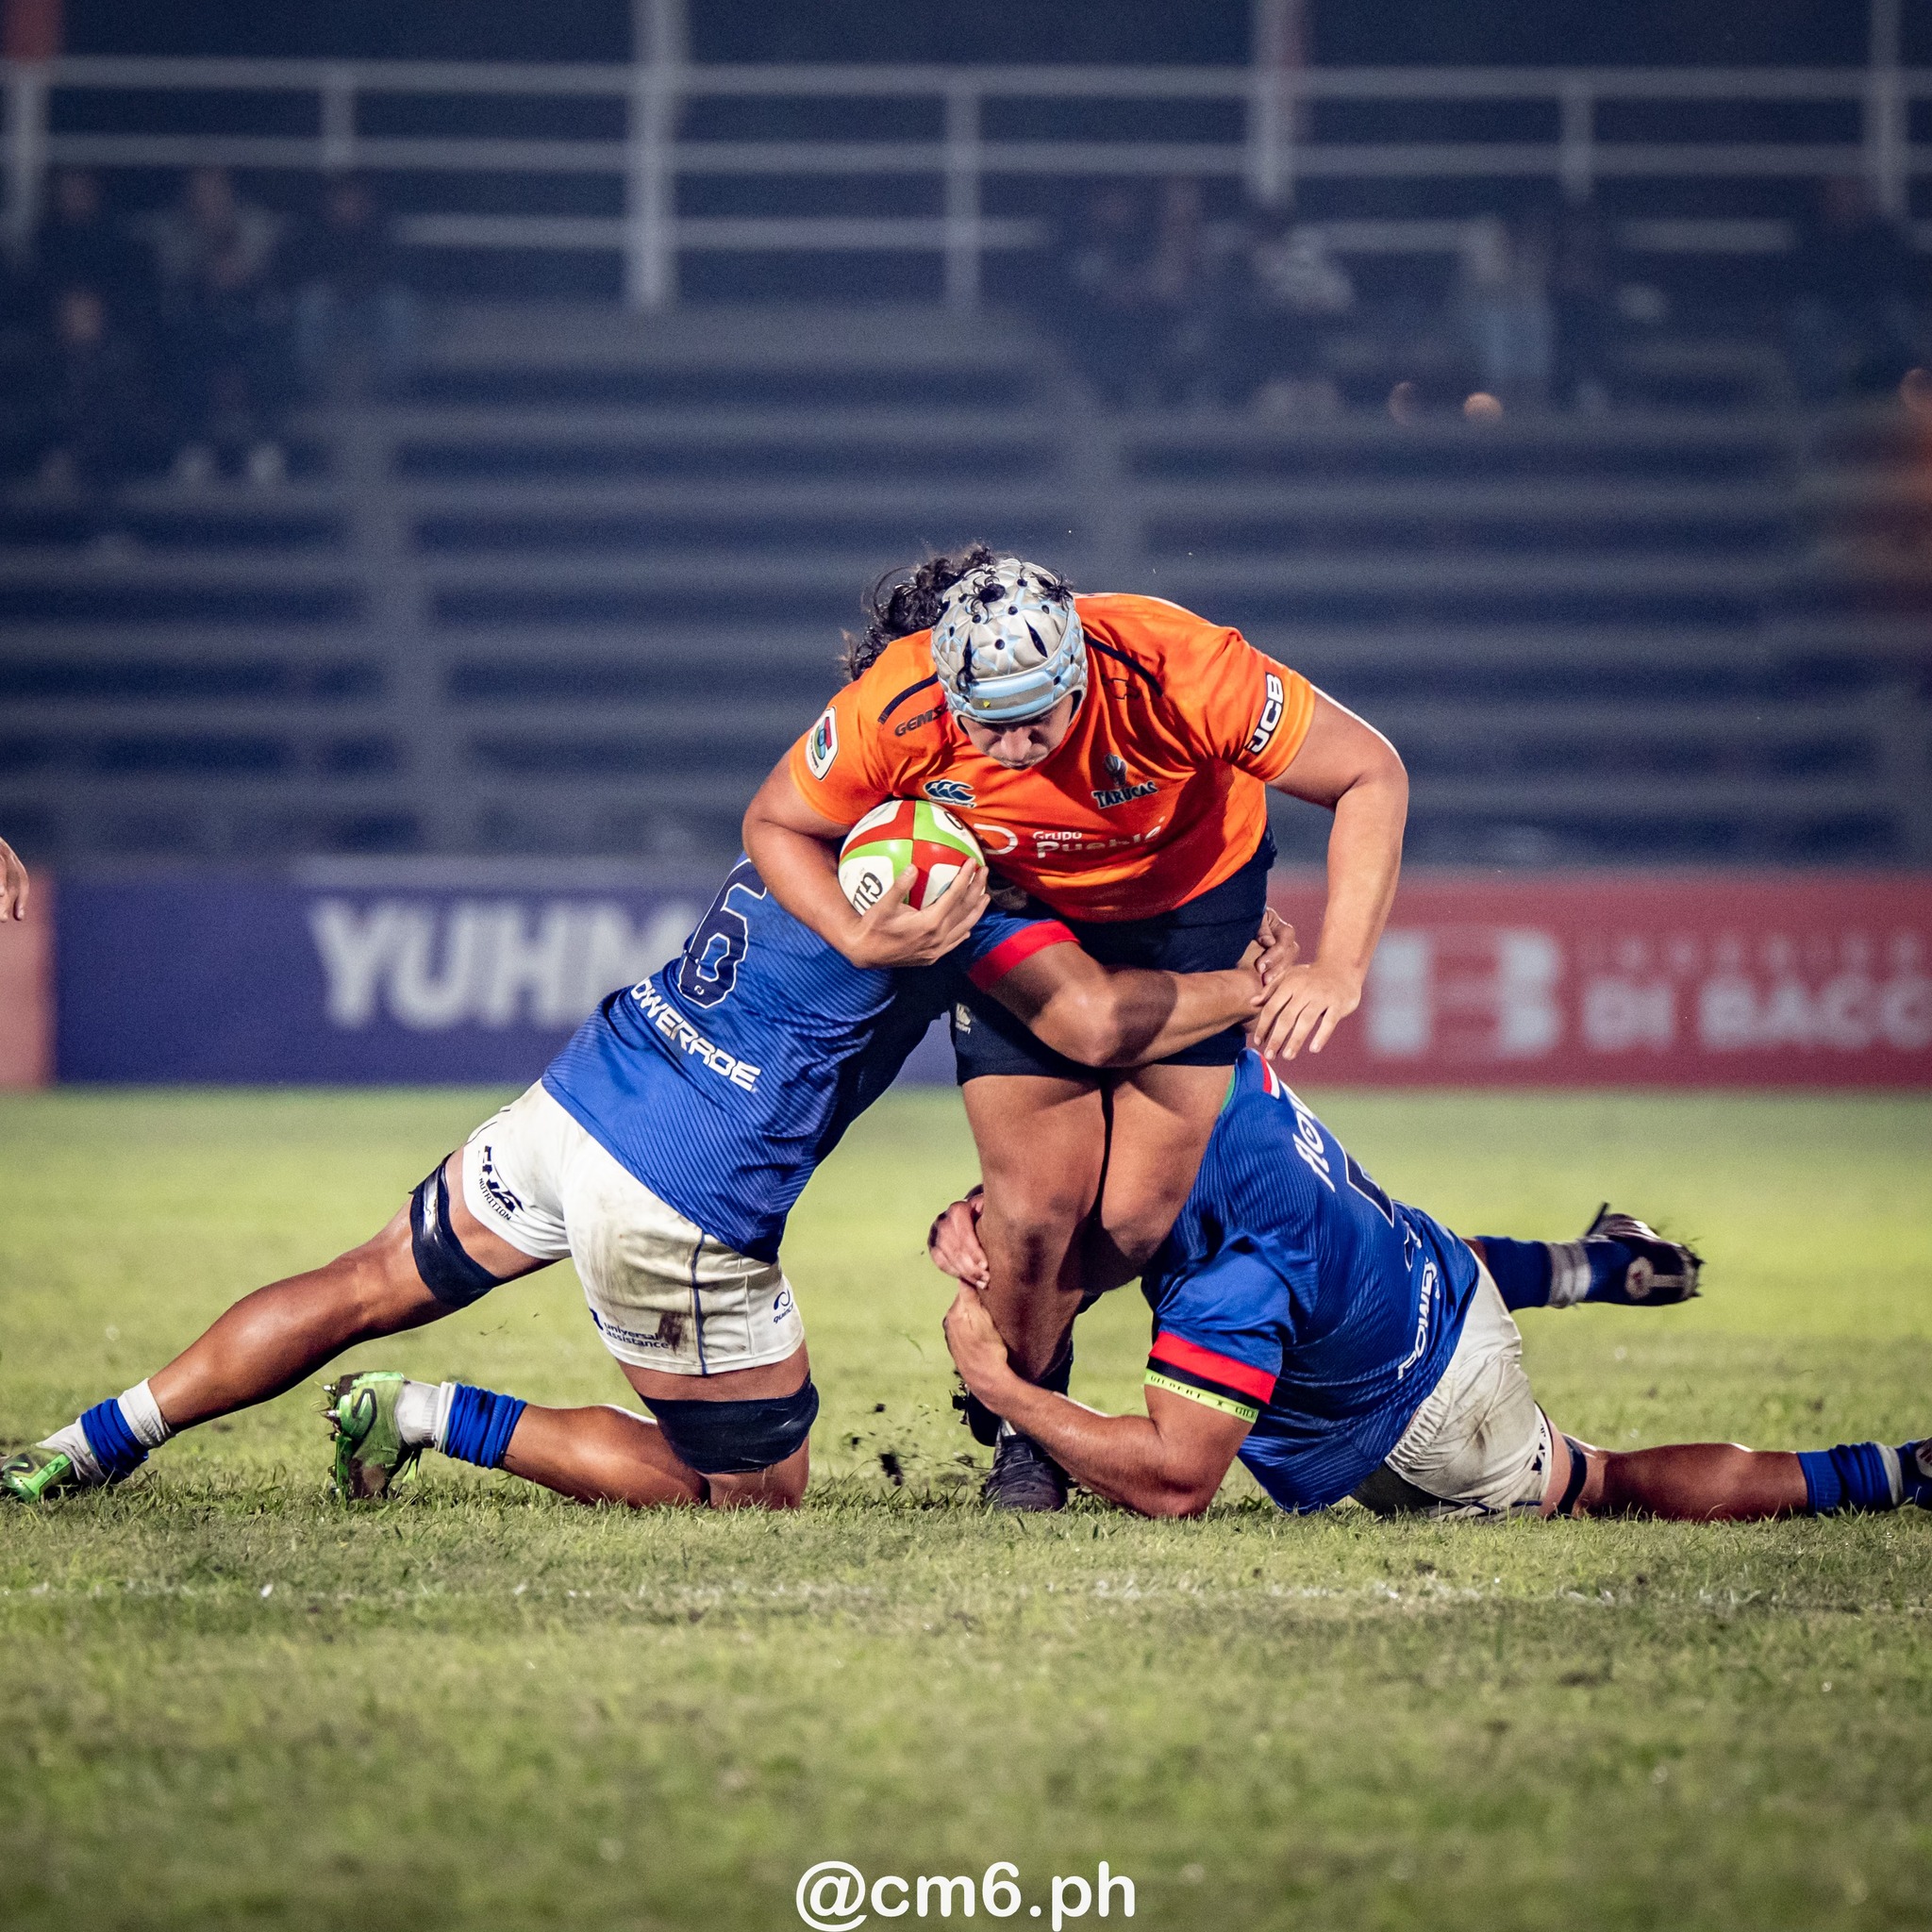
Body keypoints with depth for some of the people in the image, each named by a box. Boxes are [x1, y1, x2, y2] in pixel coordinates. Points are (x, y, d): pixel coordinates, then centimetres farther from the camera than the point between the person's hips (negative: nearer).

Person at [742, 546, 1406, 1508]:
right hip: (1017, 914, 0)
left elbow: (1370, 774, -27)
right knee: (1039, 1204, -9)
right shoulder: (892, 711, -32)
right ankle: (1021, 1427, 20)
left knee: (1137, 1216, -6)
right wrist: (869, 942, -30)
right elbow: (775, 824, -13)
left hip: (1192, 897, 0)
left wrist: (1339, 967, -36)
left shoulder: (1179, 671, -38)